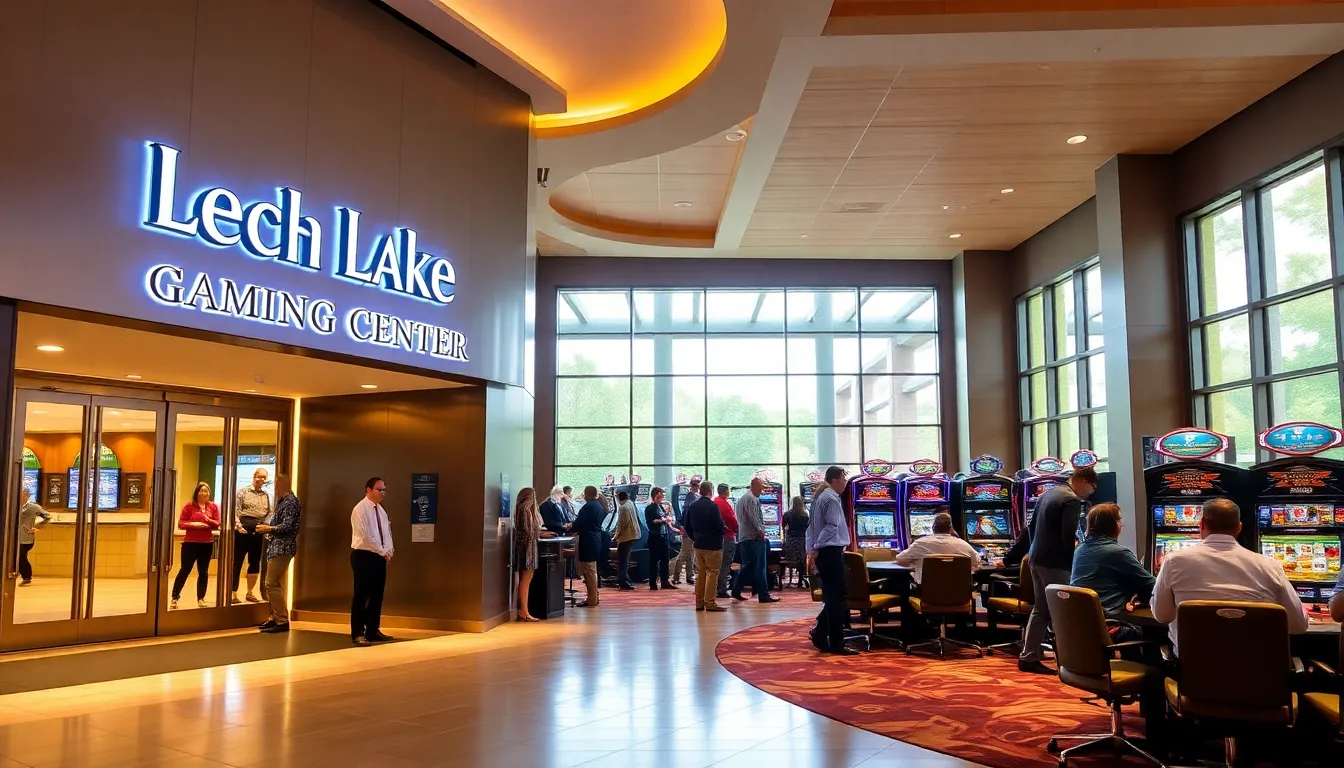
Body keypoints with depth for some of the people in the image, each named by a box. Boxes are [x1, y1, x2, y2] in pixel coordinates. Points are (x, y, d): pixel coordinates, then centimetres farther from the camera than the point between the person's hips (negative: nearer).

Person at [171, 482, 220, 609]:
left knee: (203, 572, 7)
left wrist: (207, 520, -16)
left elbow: (217, 525, 1)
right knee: (184, 570, 0)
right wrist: (193, 524, -19)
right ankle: (174, 598, 9)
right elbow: (180, 524, -4)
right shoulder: (189, 506, -2)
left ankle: (200, 599, 15)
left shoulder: (213, 506, 5)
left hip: (207, 544, 3)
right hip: (190, 542, -3)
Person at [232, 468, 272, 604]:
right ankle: (233, 594, 5)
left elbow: (268, 514, 16)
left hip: (258, 532, 5)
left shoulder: (266, 496, 14)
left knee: (255, 563, 11)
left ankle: (250, 593, 24)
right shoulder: (243, 491, 0)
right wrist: (238, 525, -22)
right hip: (243, 530, -5)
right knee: (237, 562, 0)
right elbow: (235, 510, -9)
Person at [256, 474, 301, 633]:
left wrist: (269, 529, -10)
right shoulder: (282, 501, 17)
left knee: (272, 584, -12)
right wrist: (267, 528, 6)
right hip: (276, 547, 10)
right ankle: (275, 618, 22)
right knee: (273, 584, 14)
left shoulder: (290, 502, -14)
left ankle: (282, 621, -9)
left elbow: (287, 526, -21)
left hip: (282, 548, -10)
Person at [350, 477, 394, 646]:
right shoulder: (360, 509, -12)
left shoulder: (381, 510, 14)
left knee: (377, 595, 10)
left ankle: (373, 631, 18)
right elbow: (365, 536, -19)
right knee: (362, 595, -5)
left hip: (379, 557, 8)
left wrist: (389, 550, -3)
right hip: (364, 556, -8)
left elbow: (387, 532, 14)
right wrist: (383, 551, -14)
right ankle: (357, 634, 1)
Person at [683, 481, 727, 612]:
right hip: (712, 545, -7)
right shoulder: (712, 506, -14)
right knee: (712, 573, -3)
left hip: (698, 544, 7)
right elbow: (719, 525, -18)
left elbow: (687, 527, 10)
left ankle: (699, 603, 16)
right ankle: (710, 603, -5)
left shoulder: (692, 507, 8)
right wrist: (724, 530, 3)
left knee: (701, 573, 14)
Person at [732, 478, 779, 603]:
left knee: (746, 566, 15)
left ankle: (736, 591, 15)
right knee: (759, 568, -5)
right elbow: (753, 518, -19)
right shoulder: (751, 499, -13)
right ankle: (763, 595, -3)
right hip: (754, 537, -10)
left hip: (744, 538, 10)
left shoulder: (742, 498, 18)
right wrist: (761, 531, -9)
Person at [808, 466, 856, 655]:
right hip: (832, 552, -10)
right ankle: (836, 644, -1)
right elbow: (831, 527, -19)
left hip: (823, 552, 10)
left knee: (831, 597, 15)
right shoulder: (832, 499, -13)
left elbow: (811, 526, 18)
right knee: (837, 599, -5)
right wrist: (816, 549, -11)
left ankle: (820, 635, 17)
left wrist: (811, 551, 13)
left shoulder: (820, 497, 17)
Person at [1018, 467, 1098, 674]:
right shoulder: (1072, 500, -14)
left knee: (1041, 609, 13)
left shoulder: (1048, 494, 15)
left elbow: (1033, 526, 19)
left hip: (1036, 559, 9)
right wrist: (1074, 562, -7)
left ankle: (1028, 658, 15)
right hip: (1055, 563, -9)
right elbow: (1068, 536, -20)